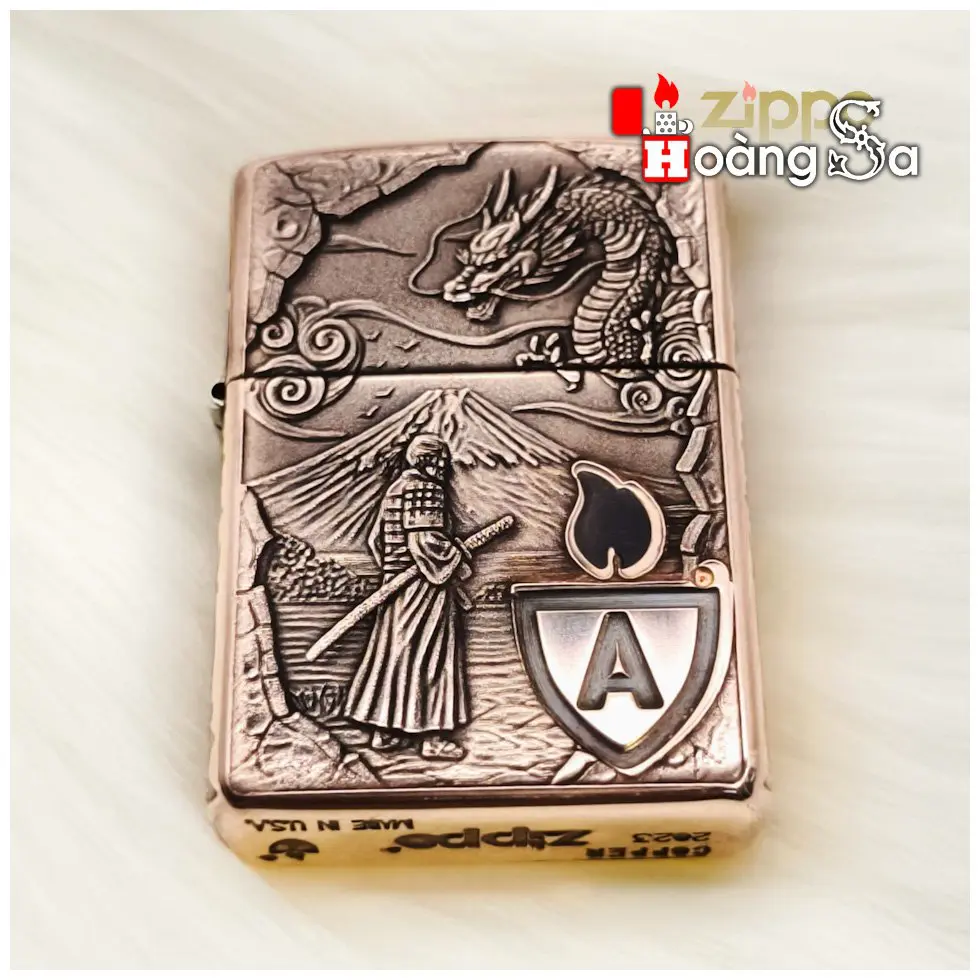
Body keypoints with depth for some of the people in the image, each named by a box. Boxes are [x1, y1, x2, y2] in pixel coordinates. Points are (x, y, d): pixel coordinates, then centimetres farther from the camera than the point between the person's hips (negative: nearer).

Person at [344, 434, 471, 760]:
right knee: (428, 654, -3)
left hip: (396, 584, 9)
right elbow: (425, 540, -23)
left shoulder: (395, 488, 14)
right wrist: (459, 562, -10)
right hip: (424, 586, -9)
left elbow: (377, 540, 16)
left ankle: (384, 730, 18)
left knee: (395, 652, 12)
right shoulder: (426, 489, -13)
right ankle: (432, 737, 1)